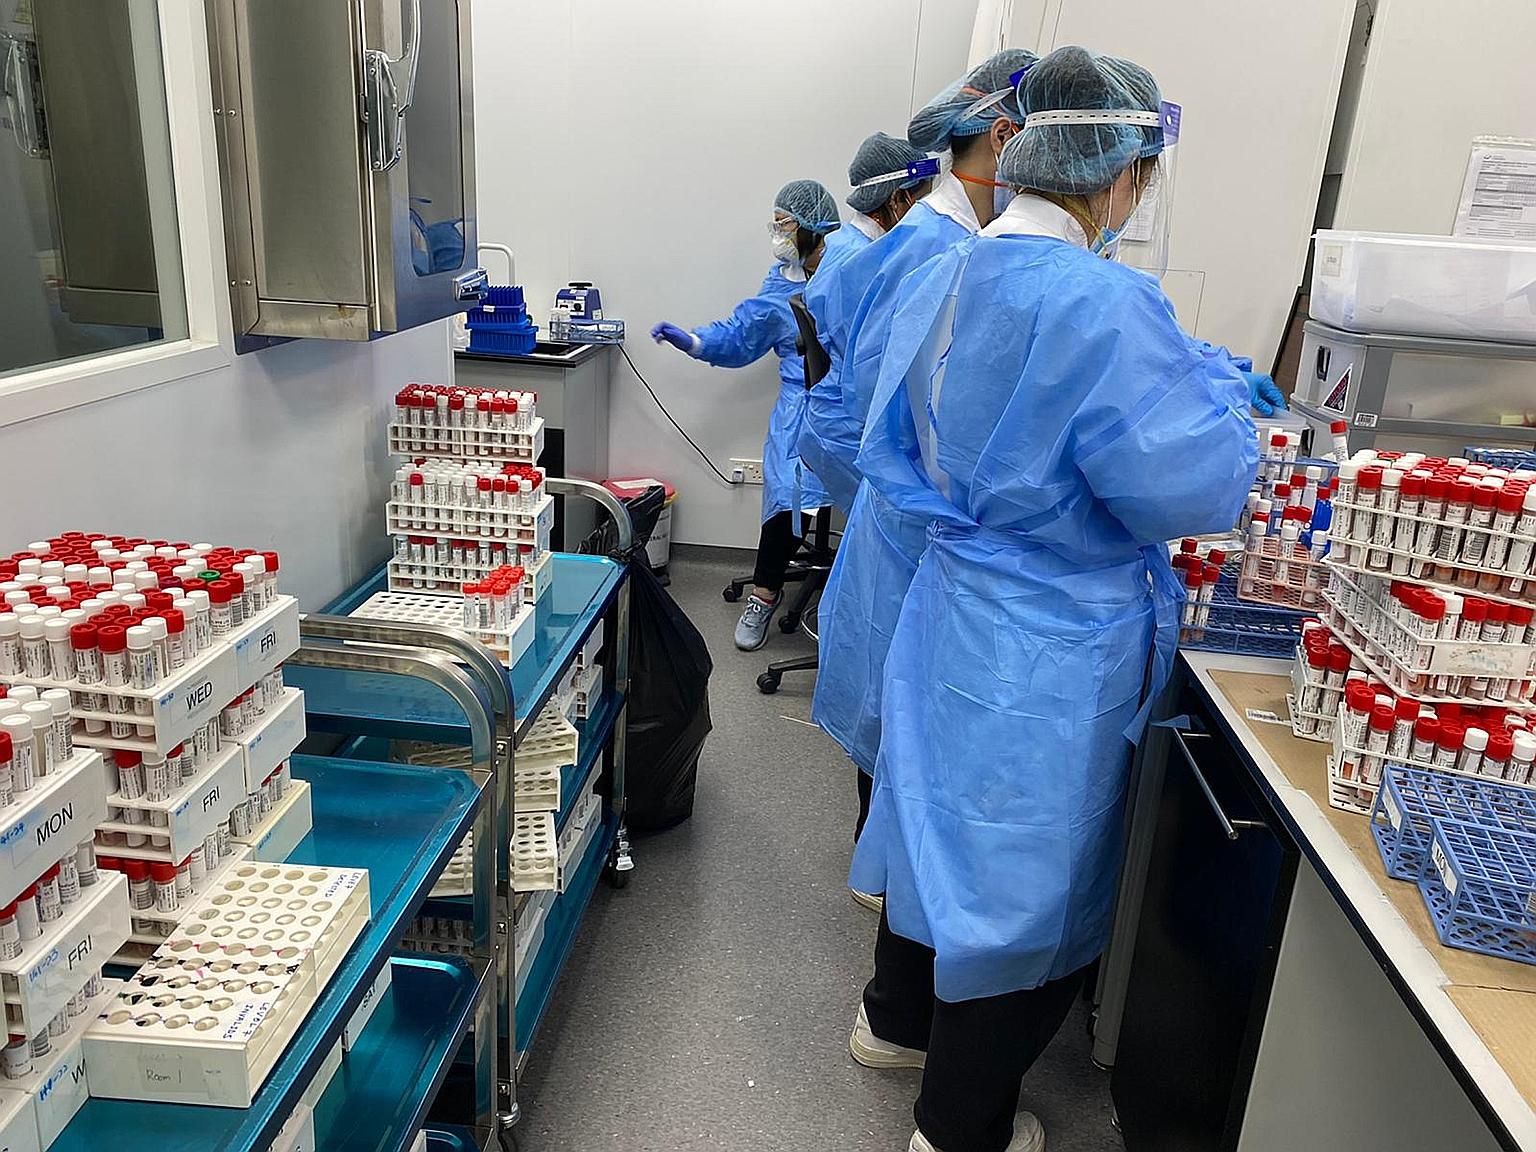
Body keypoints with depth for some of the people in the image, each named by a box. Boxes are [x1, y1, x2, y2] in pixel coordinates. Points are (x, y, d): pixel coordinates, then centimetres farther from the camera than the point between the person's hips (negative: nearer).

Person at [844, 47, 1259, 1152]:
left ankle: (899, 1017, 49)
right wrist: (1214, 381, -4)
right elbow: (1194, 488, -21)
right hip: (1051, 650, -8)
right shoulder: (1106, 306, -25)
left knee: (946, 819, 26)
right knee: (1030, 874, 12)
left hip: (949, 603, 8)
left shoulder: (939, 279, 2)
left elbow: (895, 448, 12)